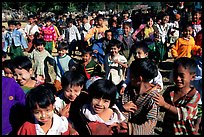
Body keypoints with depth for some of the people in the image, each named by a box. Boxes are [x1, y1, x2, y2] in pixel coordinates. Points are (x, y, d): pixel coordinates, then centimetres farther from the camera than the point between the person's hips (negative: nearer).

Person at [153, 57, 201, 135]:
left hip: (184, 132, -3)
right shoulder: (169, 90, -4)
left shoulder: (194, 95, -16)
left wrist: (165, 104, -36)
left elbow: (185, 113, -28)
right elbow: (161, 108, 6)